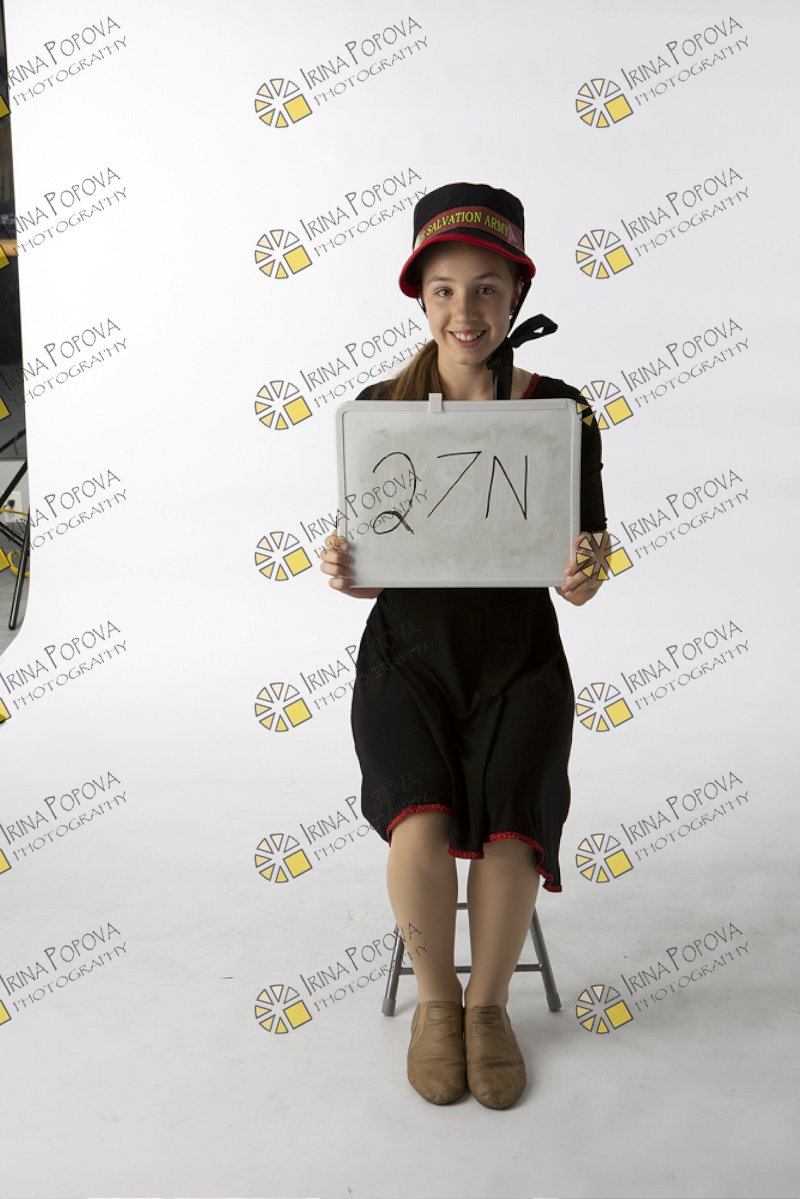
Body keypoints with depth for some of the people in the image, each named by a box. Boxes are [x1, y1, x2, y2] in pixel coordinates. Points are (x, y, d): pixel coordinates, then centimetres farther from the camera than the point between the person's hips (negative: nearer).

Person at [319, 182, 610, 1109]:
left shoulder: (560, 409, -2)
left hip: (519, 662, 0)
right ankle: (434, 996, 8)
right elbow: (371, 571, 3)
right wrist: (343, 572, -20)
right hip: (408, 658, 0)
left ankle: (488, 1004, 10)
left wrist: (585, 576, -23)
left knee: (510, 835, -23)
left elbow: (582, 570, 0)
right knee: (423, 827, -24)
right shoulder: (379, 408, 0)